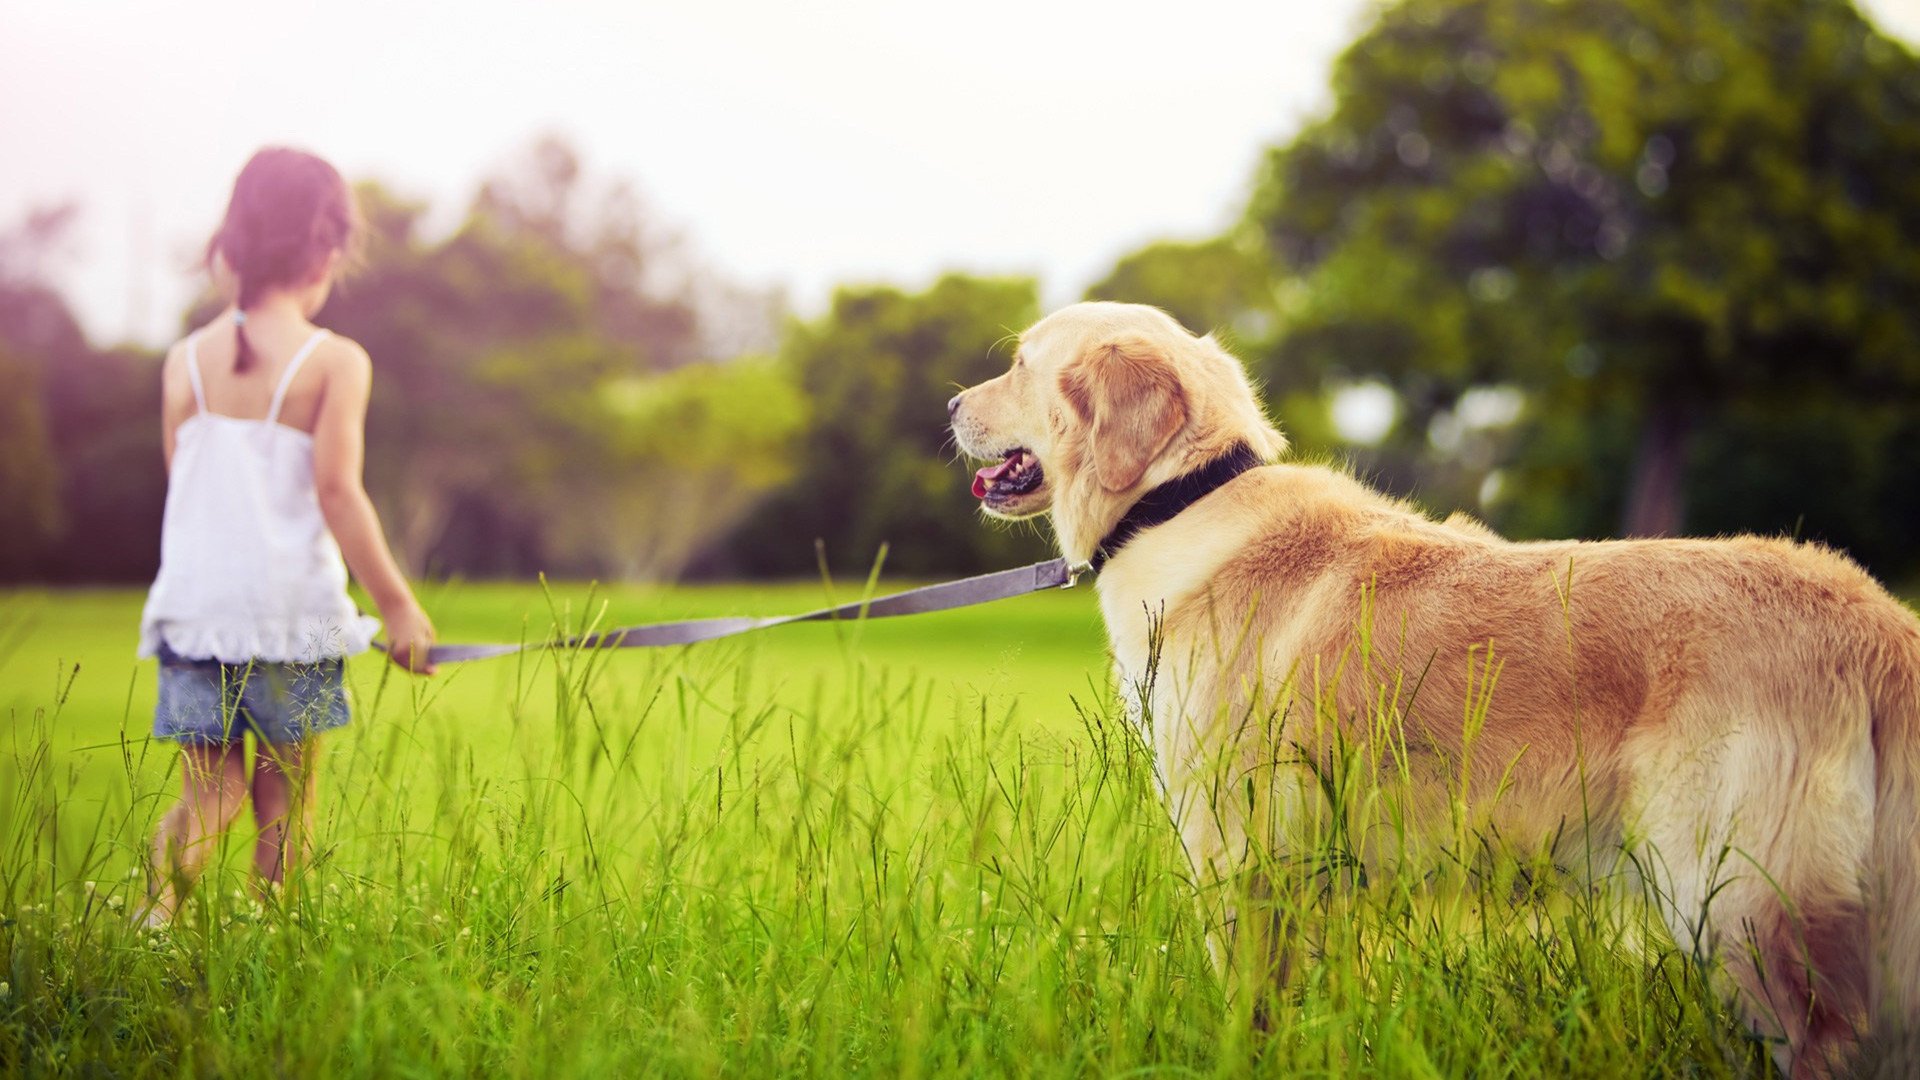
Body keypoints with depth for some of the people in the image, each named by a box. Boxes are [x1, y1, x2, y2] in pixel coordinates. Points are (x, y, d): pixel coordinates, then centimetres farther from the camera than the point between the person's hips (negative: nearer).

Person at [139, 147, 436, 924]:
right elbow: (336, 491, -11)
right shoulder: (335, 362, -7)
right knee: (284, 798, 9)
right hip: (291, 607, -3)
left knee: (209, 792, 10)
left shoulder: (187, 360, 6)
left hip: (194, 604, 3)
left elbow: (183, 486, 9)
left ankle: (161, 891, -16)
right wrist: (397, 604, -6)